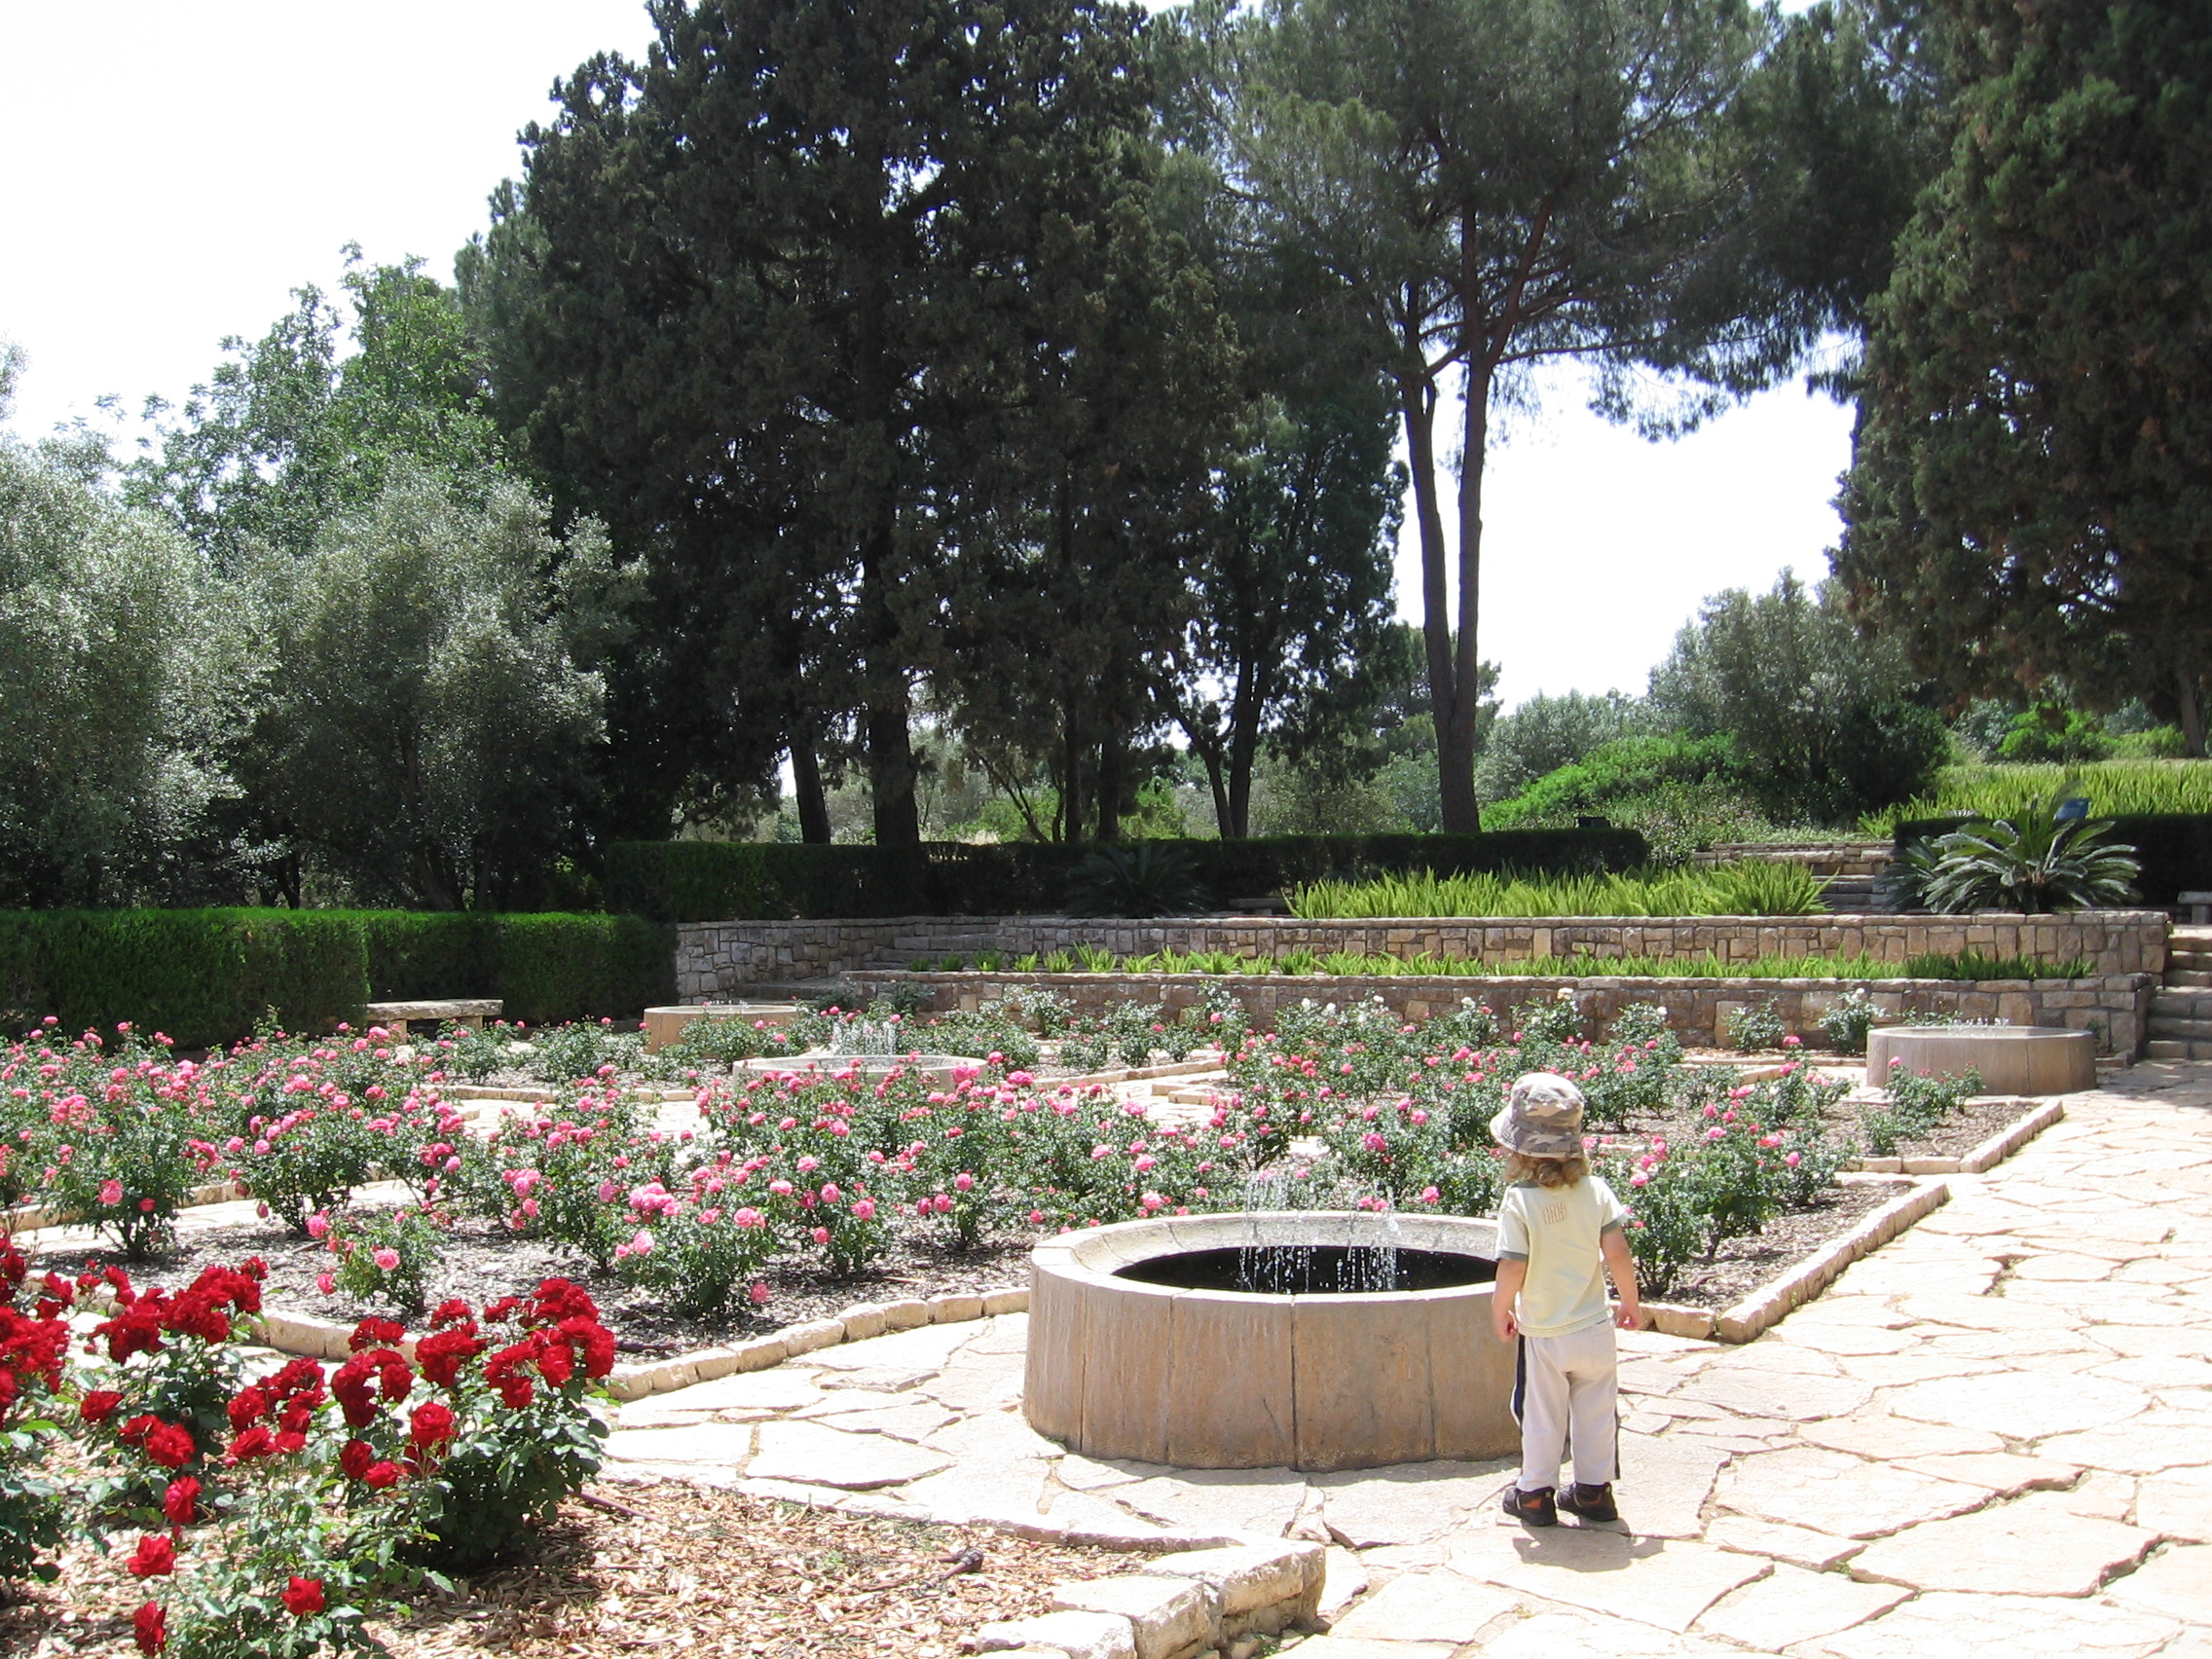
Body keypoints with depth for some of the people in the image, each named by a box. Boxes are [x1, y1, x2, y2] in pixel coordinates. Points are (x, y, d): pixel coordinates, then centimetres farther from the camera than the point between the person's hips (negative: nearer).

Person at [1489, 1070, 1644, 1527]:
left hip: (1543, 1334, -2)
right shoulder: (1595, 1190, -8)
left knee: (1543, 1417, 12)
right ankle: (1594, 1490, 27)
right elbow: (1617, 1254, -8)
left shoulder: (1519, 1201, -18)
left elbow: (1512, 1270, -18)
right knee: (1595, 1413, 16)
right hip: (1594, 1329, 3)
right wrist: (1630, 1302, 7)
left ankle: (1536, 1494, 23)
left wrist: (1499, 1312, -1)